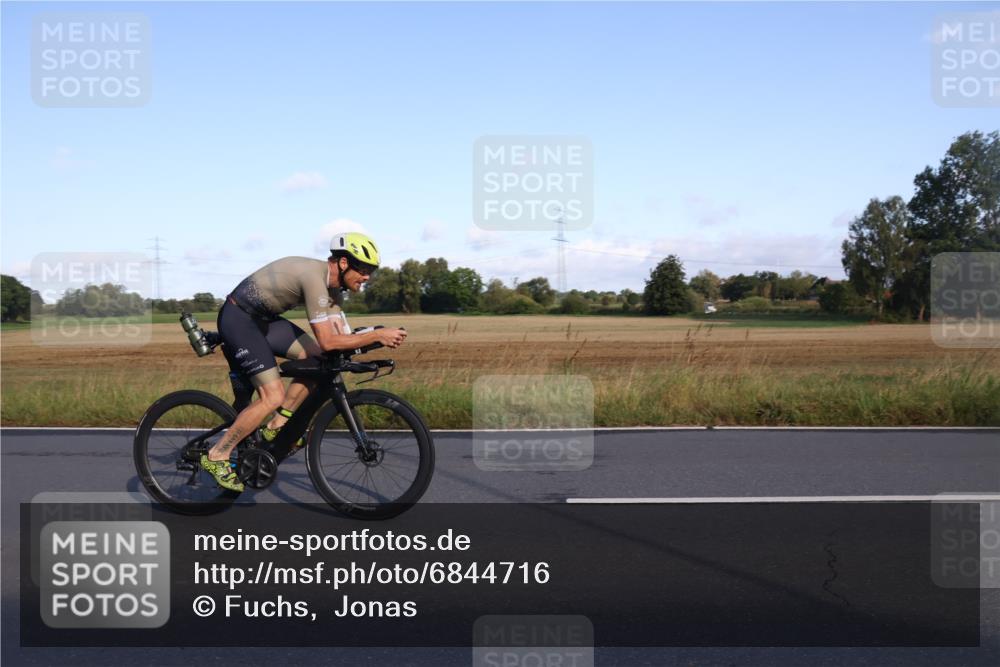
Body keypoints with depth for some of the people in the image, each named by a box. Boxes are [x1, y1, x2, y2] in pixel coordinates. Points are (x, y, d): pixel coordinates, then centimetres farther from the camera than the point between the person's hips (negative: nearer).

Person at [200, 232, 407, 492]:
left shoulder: (331, 283, 3)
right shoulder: (314, 277, -27)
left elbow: (341, 336, 3)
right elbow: (327, 342, -29)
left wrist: (382, 338, -9)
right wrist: (378, 335, -26)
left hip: (263, 318, 9)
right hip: (237, 319, -9)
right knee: (273, 396, -15)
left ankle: (275, 428, 10)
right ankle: (217, 456, -1)